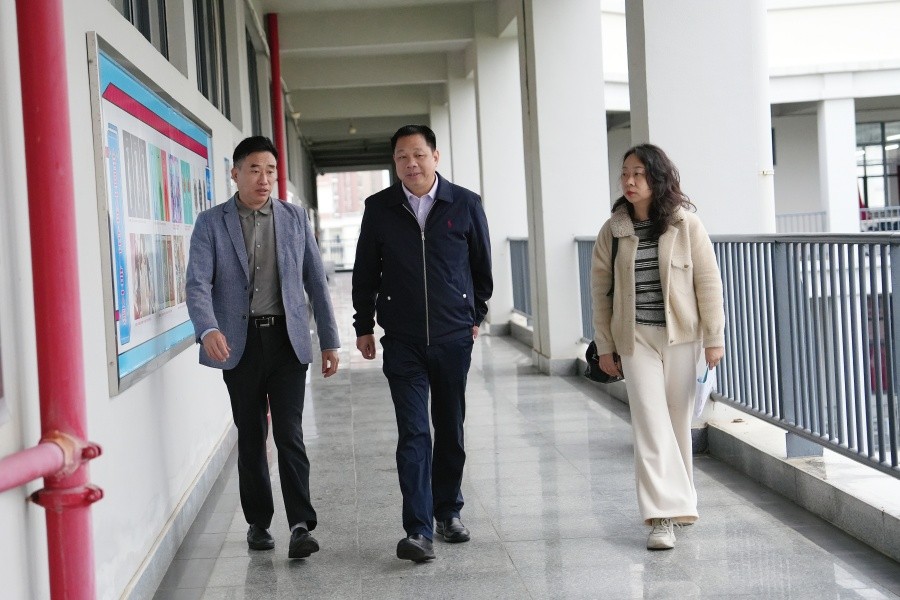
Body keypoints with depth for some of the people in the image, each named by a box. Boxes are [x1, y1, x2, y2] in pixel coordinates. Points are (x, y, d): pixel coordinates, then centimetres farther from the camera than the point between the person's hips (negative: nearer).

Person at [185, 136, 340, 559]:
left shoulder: (295, 218, 8)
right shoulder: (211, 223, 1)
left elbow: (315, 281, 9)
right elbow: (198, 282, -10)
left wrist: (329, 340, 6)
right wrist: (208, 329, -29)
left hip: (287, 339, 0)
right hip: (239, 342, 0)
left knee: (289, 434, -8)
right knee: (250, 436, 9)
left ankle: (301, 525, -6)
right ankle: (258, 523, 21)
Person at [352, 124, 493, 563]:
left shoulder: (465, 204, 0)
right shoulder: (379, 209, 1)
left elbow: (481, 265, 12)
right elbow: (365, 272, 9)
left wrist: (475, 315, 15)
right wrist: (363, 327, 10)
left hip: (454, 338, 1)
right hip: (403, 341, -1)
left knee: (451, 430, 11)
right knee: (413, 434, -7)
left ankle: (449, 511, 28)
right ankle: (419, 531, -8)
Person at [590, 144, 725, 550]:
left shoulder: (686, 224, -3)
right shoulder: (613, 231, 2)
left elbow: (708, 282, -2)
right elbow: (601, 291, 6)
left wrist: (714, 338, -4)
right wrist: (604, 346, 5)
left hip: (680, 336, 0)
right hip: (636, 338, 0)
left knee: (679, 423, 8)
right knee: (651, 425, -8)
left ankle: (678, 501, 25)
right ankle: (663, 516, -10)